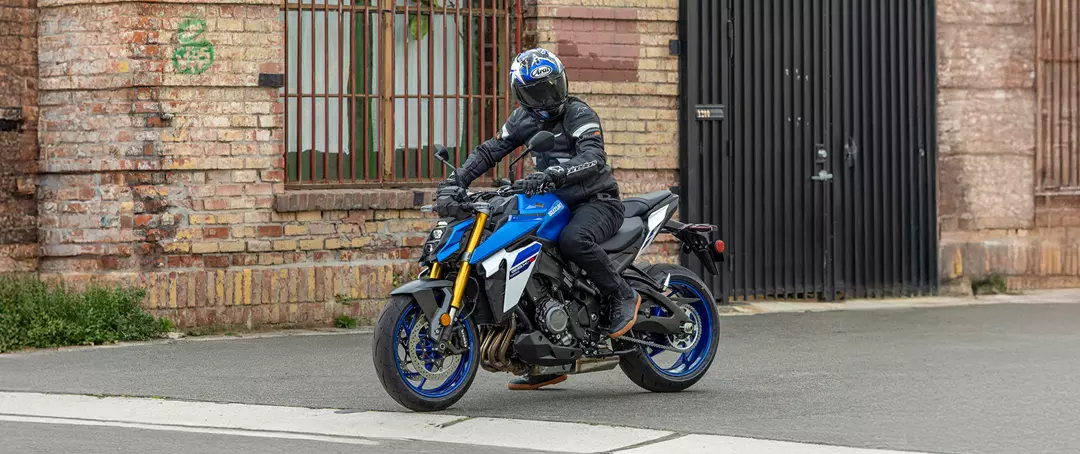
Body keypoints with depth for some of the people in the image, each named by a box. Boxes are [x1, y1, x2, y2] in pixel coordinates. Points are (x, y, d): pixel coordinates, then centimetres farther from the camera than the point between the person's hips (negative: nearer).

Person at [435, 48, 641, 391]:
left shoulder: (579, 114, -15)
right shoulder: (524, 119, 8)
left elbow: (594, 159, -30)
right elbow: (490, 151, 4)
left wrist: (551, 175, -45)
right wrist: (456, 179, -13)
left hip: (597, 200, -8)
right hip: (557, 205, 8)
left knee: (573, 240, -39)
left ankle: (622, 296, -13)